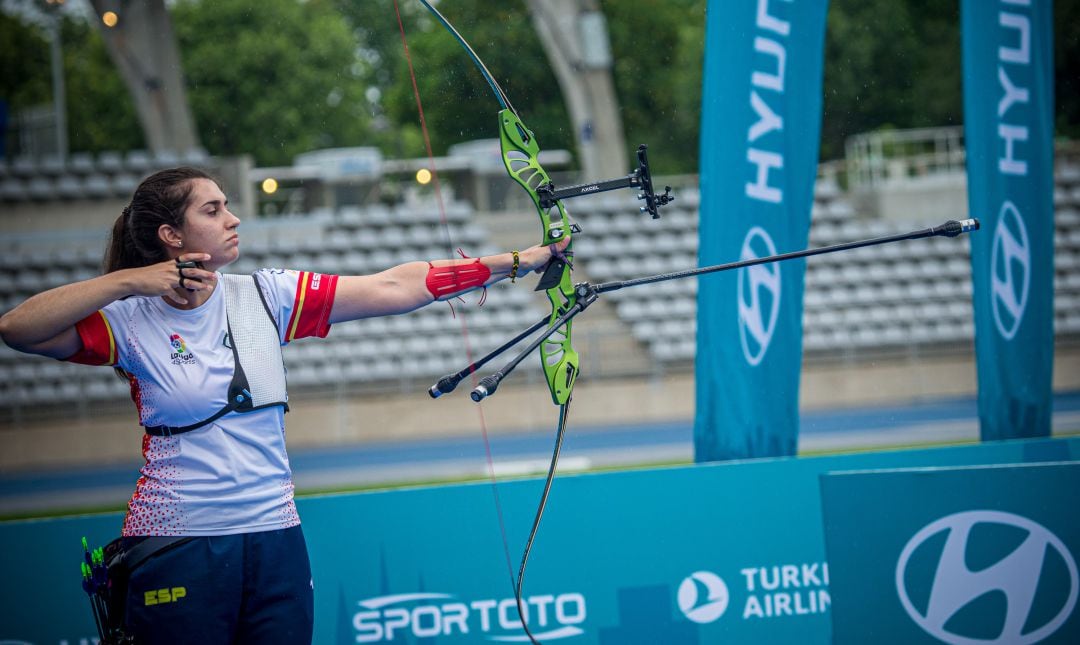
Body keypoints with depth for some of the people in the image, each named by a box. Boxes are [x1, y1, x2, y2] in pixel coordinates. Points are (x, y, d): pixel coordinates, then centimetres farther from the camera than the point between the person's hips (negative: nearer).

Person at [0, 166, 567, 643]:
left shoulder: (265, 297, 5)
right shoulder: (132, 322, -4)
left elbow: (391, 289, 3)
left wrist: (514, 262, -1)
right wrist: (128, 280, -19)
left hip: (275, 540, 4)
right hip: (177, 548, -4)